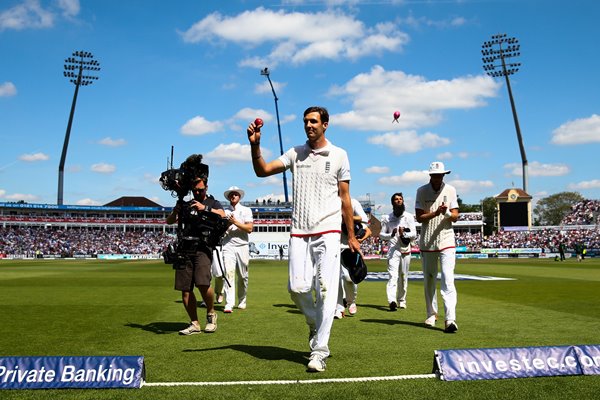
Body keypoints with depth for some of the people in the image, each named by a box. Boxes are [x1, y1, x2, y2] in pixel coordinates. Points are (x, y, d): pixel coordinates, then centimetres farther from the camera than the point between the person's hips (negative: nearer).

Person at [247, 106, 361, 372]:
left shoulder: (338, 155, 6)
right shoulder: (295, 154, 12)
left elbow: (344, 198, 8)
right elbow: (262, 171, 4)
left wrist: (351, 236, 7)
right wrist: (255, 145, -11)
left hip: (328, 231, -2)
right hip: (299, 232, 2)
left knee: (326, 290, -7)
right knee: (297, 287, -4)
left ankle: (319, 350, 2)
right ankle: (315, 325, 26)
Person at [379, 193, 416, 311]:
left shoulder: (409, 216, 6)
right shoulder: (387, 218, 4)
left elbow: (414, 234, 0)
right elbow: (381, 234, 6)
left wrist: (404, 234, -21)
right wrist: (391, 235, -14)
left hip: (405, 249, 2)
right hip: (393, 249, -2)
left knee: (404, 277, 10)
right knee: (393, 275, -17)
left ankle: (401, 300, 24)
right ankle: (392, 301, -30)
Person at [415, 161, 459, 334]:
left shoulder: (450, 190, 4)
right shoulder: (422, 191, 1)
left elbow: (455, 216, 0)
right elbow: (419, 217, -5)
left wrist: (447, 212, -22)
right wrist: (436, 213, -21)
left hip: (446, 242, -1)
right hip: (427, 242, 1)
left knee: (448, 280, -13)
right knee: (429, 280, 12)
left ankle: (450, 319, -18)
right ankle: (431, 314, 27)